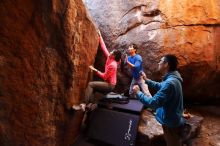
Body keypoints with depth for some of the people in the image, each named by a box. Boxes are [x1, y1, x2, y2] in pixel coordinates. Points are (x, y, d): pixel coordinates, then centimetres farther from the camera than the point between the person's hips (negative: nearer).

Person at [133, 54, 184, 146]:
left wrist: (138, 93, -24)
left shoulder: (169, 83, -35)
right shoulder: (173, 78, -1)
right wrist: (146, 80, 13)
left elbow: (154, 103, -36)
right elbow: (160, 86, 18)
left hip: (170, 122, -9)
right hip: (173, 119, 9)